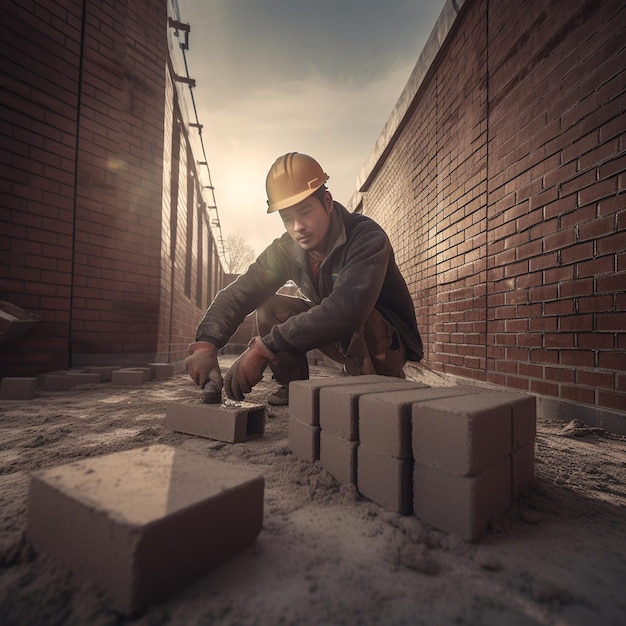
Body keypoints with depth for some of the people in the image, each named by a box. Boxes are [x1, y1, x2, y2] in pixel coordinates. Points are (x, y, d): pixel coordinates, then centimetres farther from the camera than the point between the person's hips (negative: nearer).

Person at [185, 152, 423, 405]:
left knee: (344, 317, -36)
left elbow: (346, 309, -43)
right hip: (345, 340, 6)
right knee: (269, 306, -8)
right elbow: (237, 294, -15)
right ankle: (293, 386, 5)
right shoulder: (287, 250, -8)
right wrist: (205, 344, -34)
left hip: (387, 344, -5)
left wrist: (264, 347, -43)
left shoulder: (367, 238, -27)